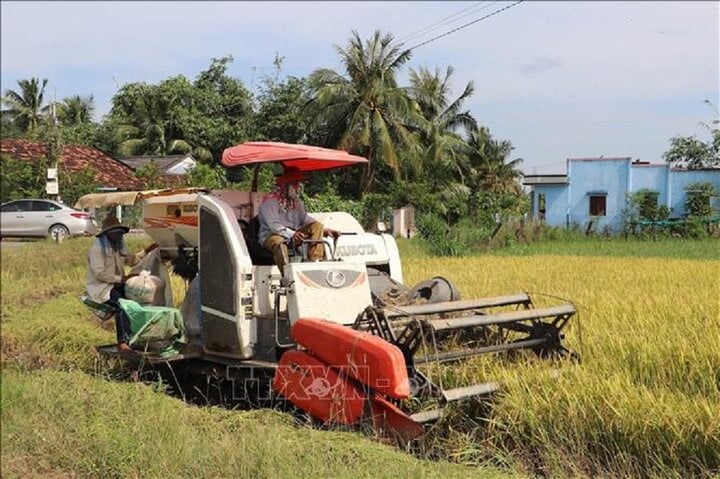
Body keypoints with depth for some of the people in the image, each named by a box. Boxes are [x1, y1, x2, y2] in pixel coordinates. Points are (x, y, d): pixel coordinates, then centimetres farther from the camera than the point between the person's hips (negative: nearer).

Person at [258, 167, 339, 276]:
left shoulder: (297, 201, 17)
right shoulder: (269, 202, -9)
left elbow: (306, 219, 10)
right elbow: (274, 225, -22)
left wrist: (324, 229, -5)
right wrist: (291, 234, -37)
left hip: (294, 235, 7)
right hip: (271, 236, -7)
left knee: (317, 226, -10)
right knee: (279, 242, -42)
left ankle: (315, 261, -26)